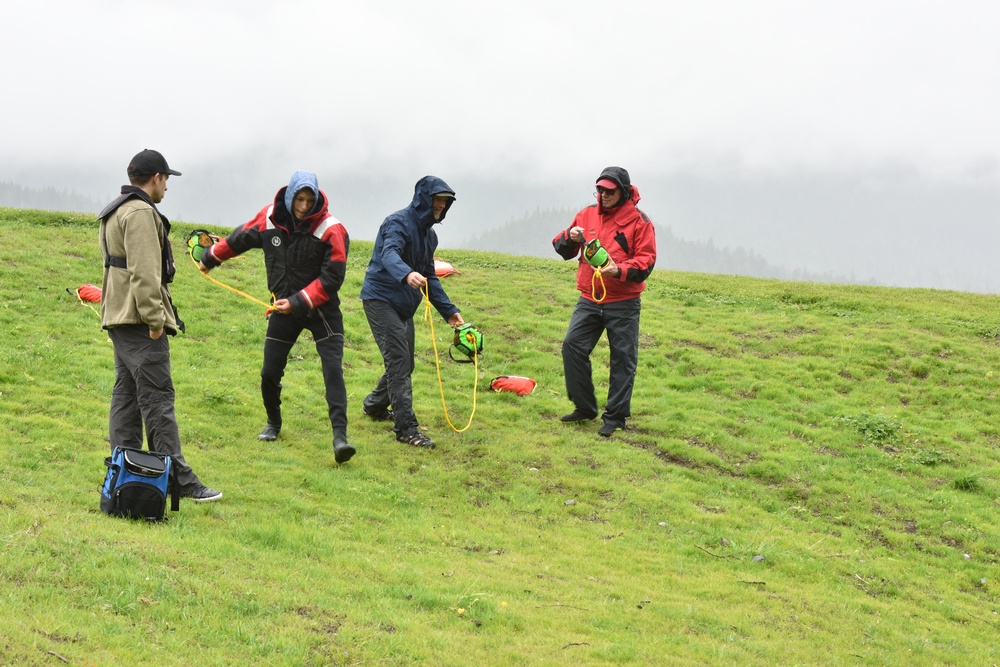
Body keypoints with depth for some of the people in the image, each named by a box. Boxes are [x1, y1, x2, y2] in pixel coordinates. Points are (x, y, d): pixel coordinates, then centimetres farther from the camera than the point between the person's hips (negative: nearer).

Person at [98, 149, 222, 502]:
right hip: (140, 321, -11)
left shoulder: (114, 213, 20)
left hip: (119, 319, 11)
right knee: (158, 399, -10)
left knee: (126, 397, 11)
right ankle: (179, 479, -10)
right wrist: (155, 319, -21)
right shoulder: (141, 213, -14)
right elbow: (144, 273, -22)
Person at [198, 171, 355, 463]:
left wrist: (298, 302, -24)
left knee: (333, 369, -16)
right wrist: (210, 257, 27)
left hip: (321, 309, -4)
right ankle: (273, 422, 32)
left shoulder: (330, 229, -19)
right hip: (283, 307, 4)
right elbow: (239, 239, 13)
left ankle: (340, 435, -20)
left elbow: (332, 279, -18)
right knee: (270, 372, 6)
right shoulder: (269, 218, -7)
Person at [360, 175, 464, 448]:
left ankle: (375, 405, 37)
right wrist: (406, 274, -56)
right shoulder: (398, 223, -15)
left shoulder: (429, 233, 14)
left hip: (404, 305, 9)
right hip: (381, 299, -9)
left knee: (404, 364, 14)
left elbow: (430, 277, 22)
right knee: (398, 361, -15)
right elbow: (389, 254, -35)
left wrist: (449, 310, 15)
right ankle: (406, 428, -18)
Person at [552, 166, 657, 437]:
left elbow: (646, 261, -10)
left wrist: (620, 271, -27)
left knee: (623, 359, 0)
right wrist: (570, 238, -11)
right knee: (572, 346, -3)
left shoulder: (638, 221, -5)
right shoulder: (587, 215, 7)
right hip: (589, 300, 4)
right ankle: (584, 407, 10)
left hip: (623, 304, -4)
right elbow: (562, 249, 11)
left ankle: (616, 415, 9)